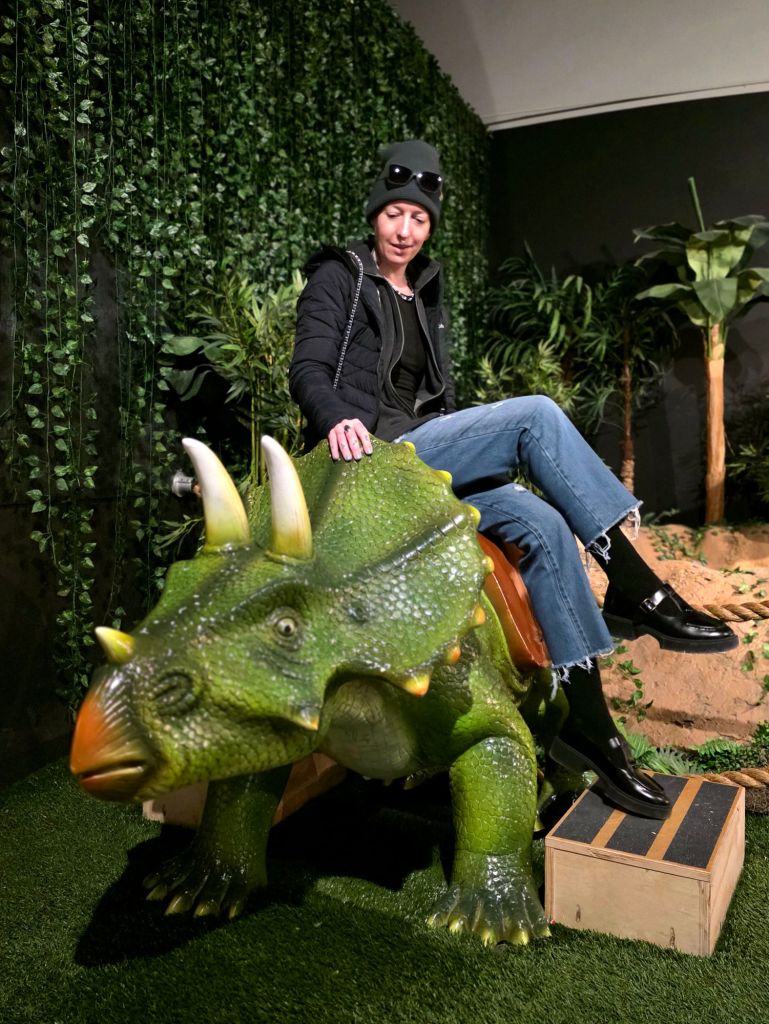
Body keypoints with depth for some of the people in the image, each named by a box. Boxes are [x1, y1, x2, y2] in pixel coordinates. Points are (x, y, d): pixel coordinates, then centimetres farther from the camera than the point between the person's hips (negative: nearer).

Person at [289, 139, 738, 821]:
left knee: (542, 525, -18)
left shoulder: (424, 292, 23)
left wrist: (467, 447, 11)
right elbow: (309, 371, -11)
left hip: (422, 462, 7)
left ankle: (587, 723, -15)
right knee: (536, 413, -23)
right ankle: (637, 592, -22)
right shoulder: (339, 279, 3)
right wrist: (337, 419, -31)